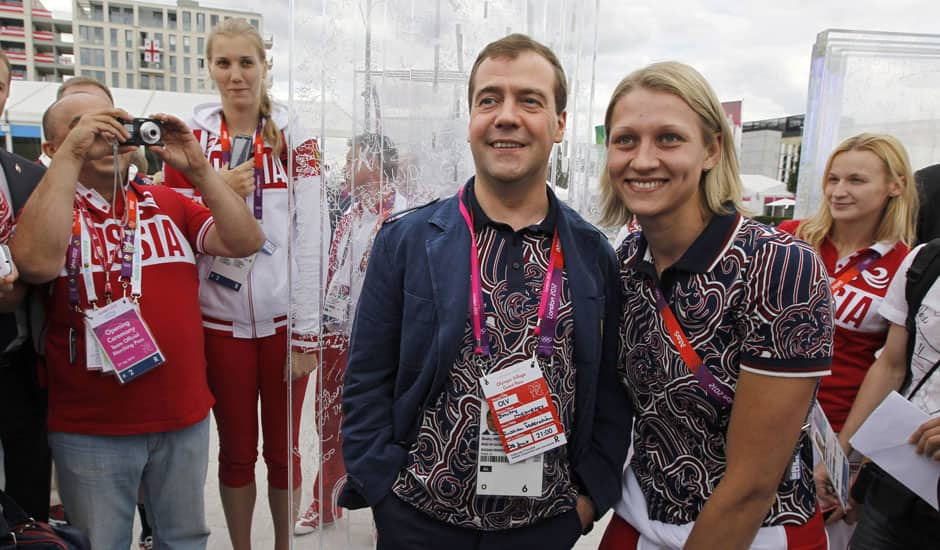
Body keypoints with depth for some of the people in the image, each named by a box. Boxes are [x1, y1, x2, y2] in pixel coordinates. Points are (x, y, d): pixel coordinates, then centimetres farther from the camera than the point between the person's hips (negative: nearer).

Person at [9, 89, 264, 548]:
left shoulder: (167, 203, 7)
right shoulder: (49, 206, -2)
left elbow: (245, 242, -4)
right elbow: (36, 262, -25)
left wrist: (197, 169, -13)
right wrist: (71, 156, -23)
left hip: (185, 416, 3)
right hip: (91, 428, -3)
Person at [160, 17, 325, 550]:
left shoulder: (294, 135, -1)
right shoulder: (191, 138, 4)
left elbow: (310, 239, -4)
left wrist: (308, 332, -7)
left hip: (283, 319, -1)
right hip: (221, 321, 1)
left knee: (283, 449, 11)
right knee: (237, 451, 13)